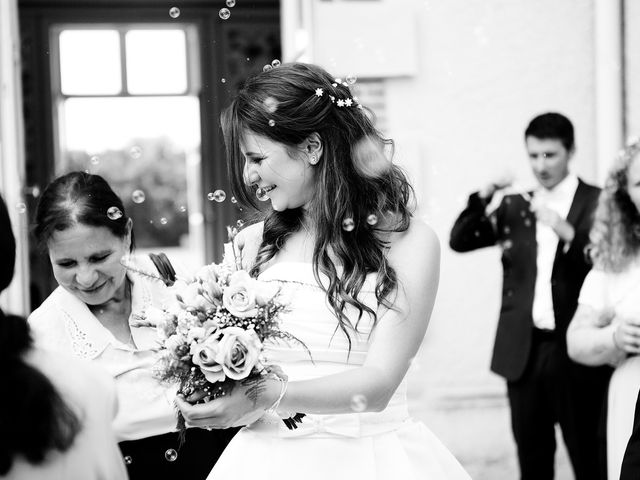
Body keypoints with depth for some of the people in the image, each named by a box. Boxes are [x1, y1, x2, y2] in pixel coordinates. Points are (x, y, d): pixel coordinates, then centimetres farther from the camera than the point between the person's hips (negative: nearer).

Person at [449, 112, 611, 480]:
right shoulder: (514, 206, 10)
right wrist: (484, 198, -12)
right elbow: (460, 241, 3)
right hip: (523, 352, 3)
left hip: (575, 353, -3)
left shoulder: (596, 203, 0)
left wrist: (567, 232, -26)